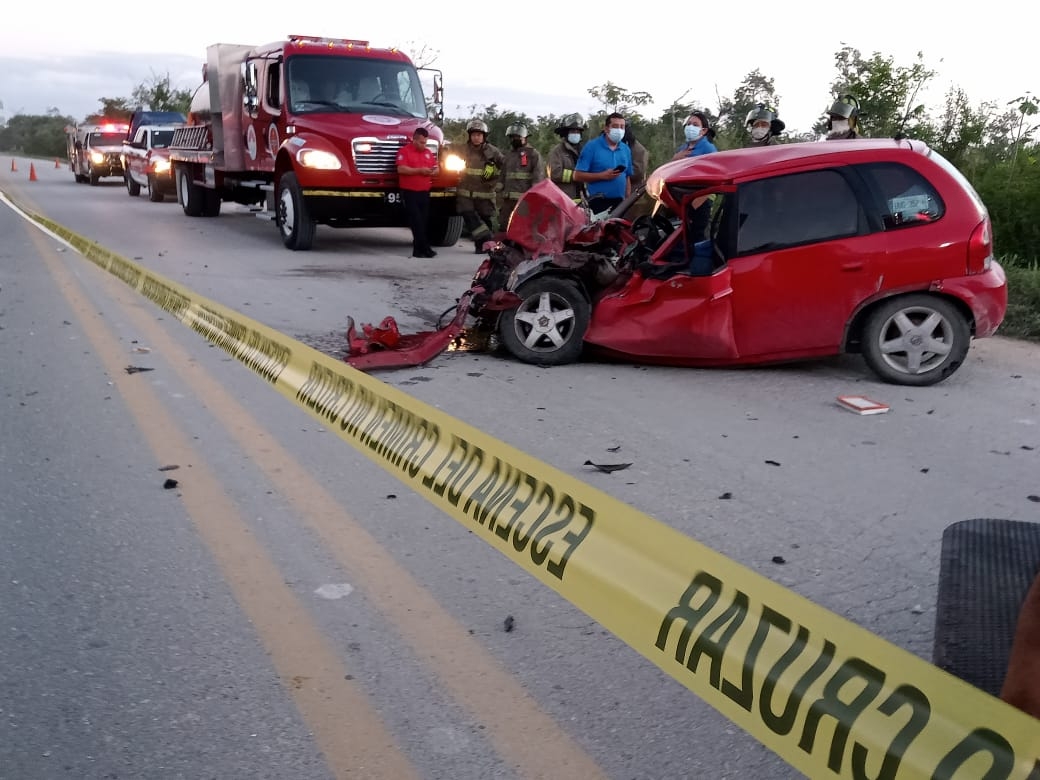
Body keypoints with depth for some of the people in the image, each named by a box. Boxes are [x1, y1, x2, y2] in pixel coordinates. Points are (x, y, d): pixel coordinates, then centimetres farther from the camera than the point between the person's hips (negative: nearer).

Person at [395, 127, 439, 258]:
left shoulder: (429, 152, 16)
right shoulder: (404, 151, -4)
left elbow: (436, 168, 20)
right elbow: (401, 169, -15)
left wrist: (433, 171, -4)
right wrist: (419, 170, -18)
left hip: (424, 192, 6)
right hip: (410, 192, -6)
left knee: (424, 221, 5)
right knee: (416, 222, -9)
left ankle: (418, 249, 11)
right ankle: (425, 248, -10)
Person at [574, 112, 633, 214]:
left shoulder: (626, 149, 13)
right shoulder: (592, 147, -3)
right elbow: (578, 175, -9)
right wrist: (603, 175, -16)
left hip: (620, 202, 5)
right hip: (598, 202, -5)